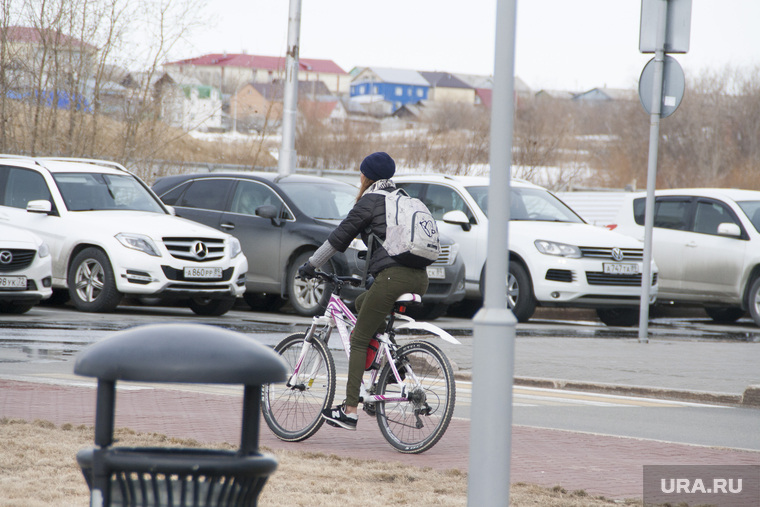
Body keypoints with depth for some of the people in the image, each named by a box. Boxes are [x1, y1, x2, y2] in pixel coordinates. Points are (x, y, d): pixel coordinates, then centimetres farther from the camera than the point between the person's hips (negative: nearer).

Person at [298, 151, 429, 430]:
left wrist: (311, 264, 11)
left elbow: (341, 235, 2)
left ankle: (350, 410, -5)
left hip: (393, 276, -8)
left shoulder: (370, 201, 0)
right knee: (362, 302, 31)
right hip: (420, 278, 8)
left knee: (359, 340, 0)